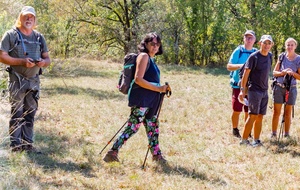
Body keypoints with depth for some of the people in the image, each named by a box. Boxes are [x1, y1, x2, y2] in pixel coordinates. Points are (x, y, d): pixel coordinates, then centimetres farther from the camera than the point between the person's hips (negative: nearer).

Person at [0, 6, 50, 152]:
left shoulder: (39, 37, 13)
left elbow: (47, 59, 15)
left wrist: (43, 62, -10)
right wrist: (22, 61, -19)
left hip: (34, 81, 5)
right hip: (17, 81, -5)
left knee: (30, 113, 9)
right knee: (17, 113, -5)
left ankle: (28, 143, 16)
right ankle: (15, 144, 0)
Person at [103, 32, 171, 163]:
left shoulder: (150, 59, 17)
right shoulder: (143, 56, -12)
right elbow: (138, 79, -21)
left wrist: (162, 89, 11)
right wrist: (158, 89, -20)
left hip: (149, 102, 10)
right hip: (141, 99, -10)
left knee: (153, 126, 16)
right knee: (132, 128, -9)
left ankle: (156, 155, 27)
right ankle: (112, 153, -6)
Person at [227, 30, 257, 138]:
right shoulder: (238, 51, -3)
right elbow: (229, 66, -6)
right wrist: (240, 66, -23)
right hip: (238, 85, -3)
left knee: (249, 111, 7)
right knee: (237, 110, 1)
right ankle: (235, 130, 17)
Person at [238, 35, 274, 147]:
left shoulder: (270, 56, 9)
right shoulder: (254, 57, -11)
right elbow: (246, 73, -10)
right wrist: (242, 90, -13)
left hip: (264, 91, 6)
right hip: (254, 90, -6)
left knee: (260, 117, 7)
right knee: (252, 116, -9)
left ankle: (256, 140, 13)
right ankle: (244, 140, -4)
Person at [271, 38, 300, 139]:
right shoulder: (282, 57, 3)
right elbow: (274, 72, 5)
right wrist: (283, 72, -13)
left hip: (291, 88, 0)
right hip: (279, 87, 0)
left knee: (288, 112, 6)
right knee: (276, 112, 2)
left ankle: (287, 134, 15)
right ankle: (273, 134, 8)